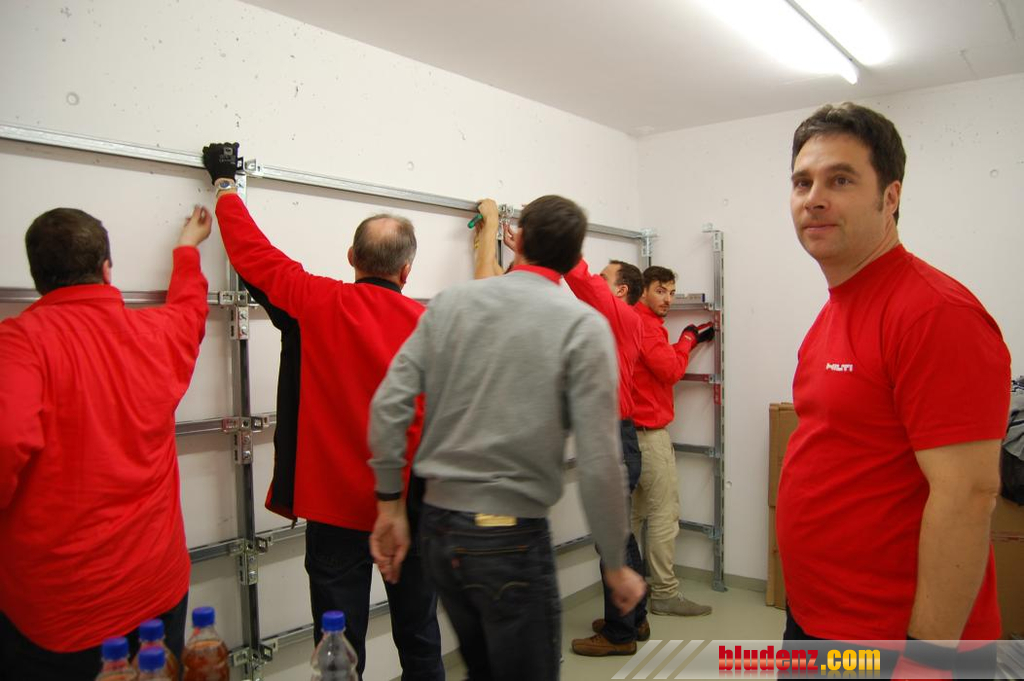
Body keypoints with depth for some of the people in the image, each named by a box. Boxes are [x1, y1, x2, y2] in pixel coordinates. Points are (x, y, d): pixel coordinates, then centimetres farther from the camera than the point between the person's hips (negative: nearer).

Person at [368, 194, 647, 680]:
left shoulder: (449, 303, 2)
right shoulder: (584, 325, -9)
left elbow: (389, 405, -2)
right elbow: (599, 461, -13)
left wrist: (390, 505, 7)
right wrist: (615, 565, -2)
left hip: (438, 528, 5)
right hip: (511, 536, -5)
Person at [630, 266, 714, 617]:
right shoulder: (646, 324, -15)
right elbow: (670, 370, -20)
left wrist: (693, 339, 11)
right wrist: (687, 340, -5)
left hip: (635, 429, 11)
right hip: (650, 431, -11)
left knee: (637, 510, 16)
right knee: (665, 512, -4)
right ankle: (665, 593, 2)